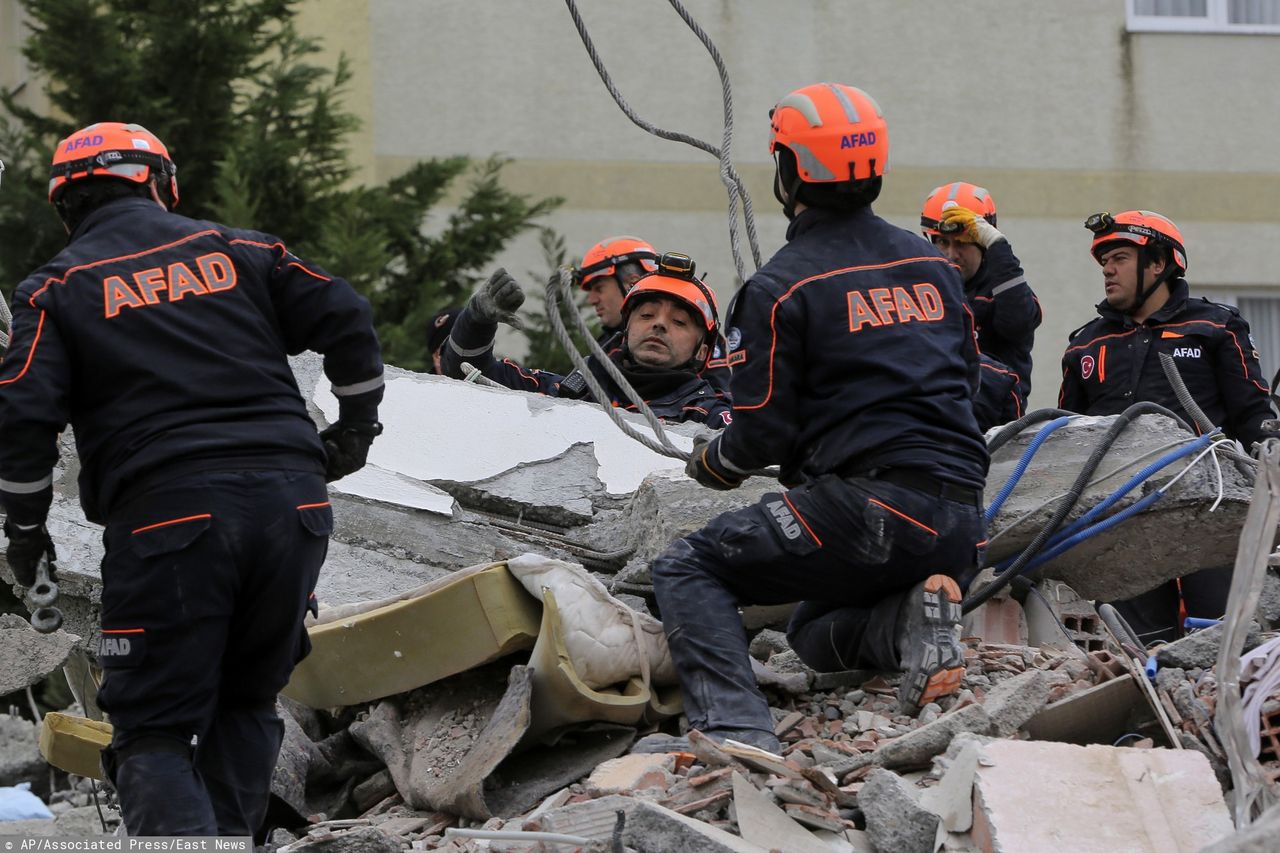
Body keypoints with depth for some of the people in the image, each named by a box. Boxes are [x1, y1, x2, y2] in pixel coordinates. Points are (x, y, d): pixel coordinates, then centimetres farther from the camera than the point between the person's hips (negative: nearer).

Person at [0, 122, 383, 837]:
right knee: (246, 704, 22)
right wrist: (357, 425, 25)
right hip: (291, 499, 3)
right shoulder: (237, 250, 15)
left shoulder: (59, 288, 8)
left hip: (167, 516, -3)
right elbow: (347, 320, 11)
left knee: (154, 731, 0)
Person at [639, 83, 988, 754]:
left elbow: (763, 434, -6)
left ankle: (734, 728, -19)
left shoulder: (781, 287, -5)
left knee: (686, 570, 3)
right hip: (960, 518, 7)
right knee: (815, 635, 28)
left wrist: (710, 462, 16)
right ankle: (917, 614, -4)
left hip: (868, 505, -7)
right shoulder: (930, 264, 15)